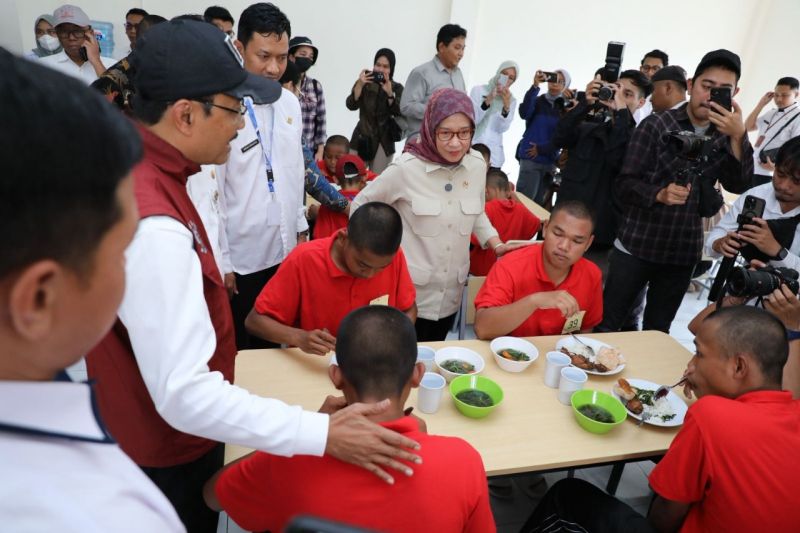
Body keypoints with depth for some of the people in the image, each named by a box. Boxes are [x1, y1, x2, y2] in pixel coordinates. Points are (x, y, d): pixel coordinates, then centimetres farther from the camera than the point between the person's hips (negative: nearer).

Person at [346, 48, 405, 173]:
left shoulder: (397, 88, 4)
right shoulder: (364, 83, 4)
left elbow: (397, 113, -10)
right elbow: (351, 105, -8)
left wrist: (389, 92, -23)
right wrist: (360, 85, -20)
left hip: (384, 141, 0)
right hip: (362, 138, 0)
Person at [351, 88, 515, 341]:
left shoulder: (477, 165, -3)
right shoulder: (406, 168, -17)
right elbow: (361, 205, -3)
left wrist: (497, 245, 2)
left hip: (451, 294, 5)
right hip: (410, 292, -4)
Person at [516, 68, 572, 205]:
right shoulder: (538, 101, 2)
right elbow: (524, 113, -19)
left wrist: (541, 149, -4)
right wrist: (535, 86, -25)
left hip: (550, 161, 3)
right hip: (530, 158, -3)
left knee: (538, 202, 6)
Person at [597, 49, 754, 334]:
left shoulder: (724, 138, 6)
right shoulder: (655, 126, -6)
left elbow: (739, 185, -7)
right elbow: (624, 184, -10)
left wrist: (739, 137, -20)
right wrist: (659, 193, -28)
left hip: (683, 254, 4)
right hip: (636, 247, -3)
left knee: (657, 332, 14)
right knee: (607, 325, 3)